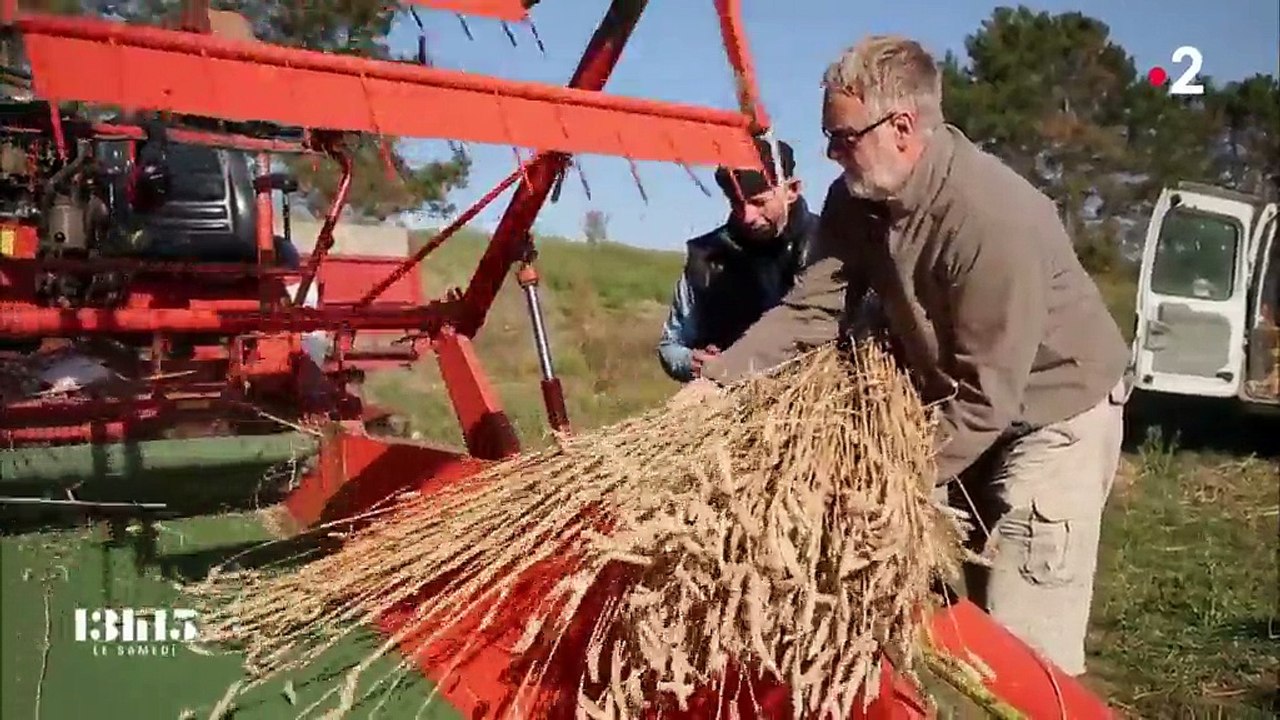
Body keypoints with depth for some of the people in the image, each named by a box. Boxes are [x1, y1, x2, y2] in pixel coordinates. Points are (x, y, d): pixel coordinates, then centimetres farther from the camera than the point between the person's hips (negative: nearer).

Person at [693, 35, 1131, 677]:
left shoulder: (996, 218, -32)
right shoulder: (856, 200, -9)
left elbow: (986, 394, -30)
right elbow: (810, 309, -11)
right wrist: (717, 379, -21)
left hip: (1053, 413, -7)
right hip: (953, 405, 7)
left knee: (1020, 645, -6)